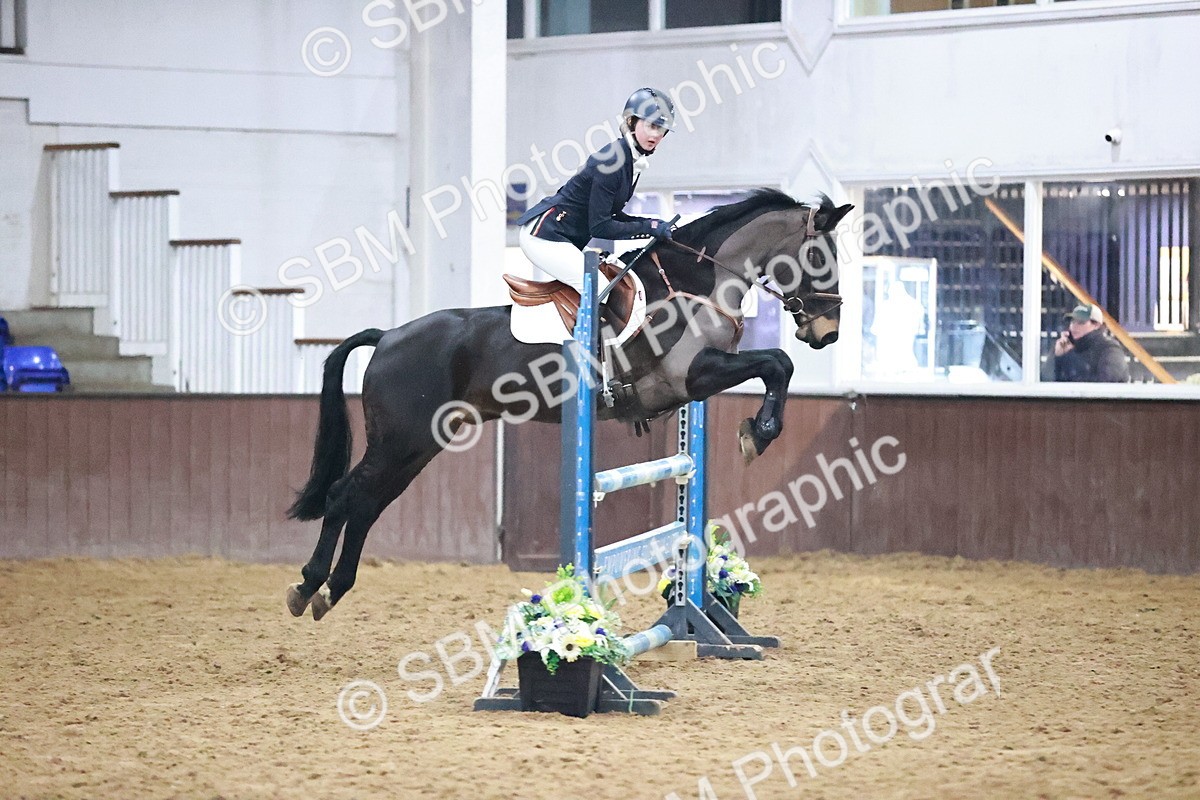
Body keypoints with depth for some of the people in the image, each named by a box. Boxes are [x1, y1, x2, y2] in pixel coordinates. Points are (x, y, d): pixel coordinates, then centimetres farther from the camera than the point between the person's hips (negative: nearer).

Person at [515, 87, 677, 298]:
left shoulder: (634, 160, 7)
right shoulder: (611, 161, -22)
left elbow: (610, 214, 15)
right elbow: (599, 227, -22)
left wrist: (654, 225, 2)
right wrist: (648, 228, -18)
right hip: (544, 235, -10)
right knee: (598, 289, -20)